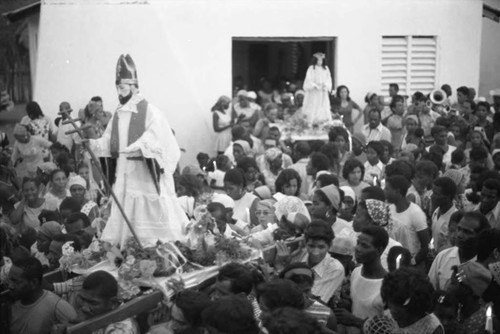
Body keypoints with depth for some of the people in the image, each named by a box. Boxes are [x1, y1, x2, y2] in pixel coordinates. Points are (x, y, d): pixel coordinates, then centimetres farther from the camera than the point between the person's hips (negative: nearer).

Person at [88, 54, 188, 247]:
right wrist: (91, 143, -7)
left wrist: (137, 148, -35)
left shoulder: (150, 111, -8)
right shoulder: (118, 114, 12)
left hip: (146, 173, -6)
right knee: (124, 221, 6)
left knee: (151, 215, -2)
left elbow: (155, 139, -20)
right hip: (124, 175, 6)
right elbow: (108, 144, 11)